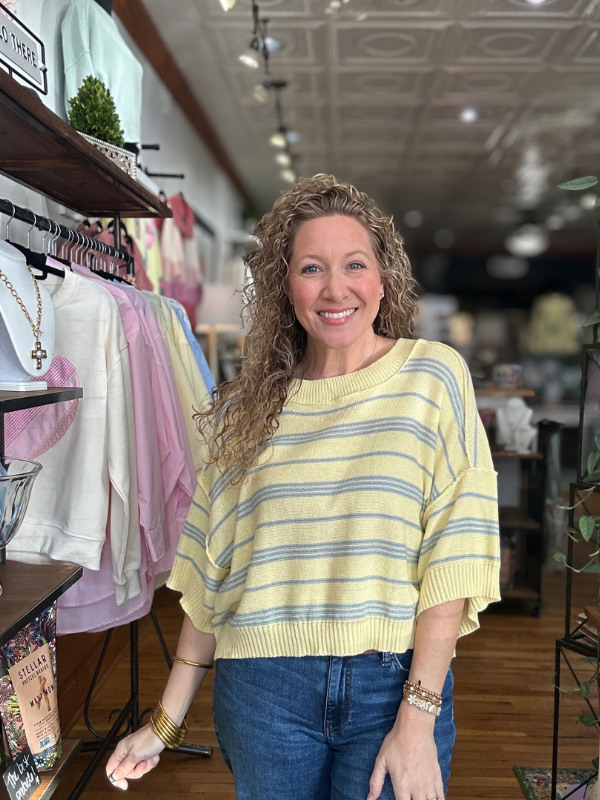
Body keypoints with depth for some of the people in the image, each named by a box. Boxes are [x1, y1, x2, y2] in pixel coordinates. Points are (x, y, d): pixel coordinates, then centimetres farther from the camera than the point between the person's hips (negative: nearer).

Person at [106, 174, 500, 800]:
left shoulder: (433, 377, -4)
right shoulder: (247, 409, 3)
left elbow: (452, 556, -9)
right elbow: (211, 573, 5)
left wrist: (418, 719, -13)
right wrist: (166, 721, 5)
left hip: (395, 684, -1)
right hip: (263, 691, 2)